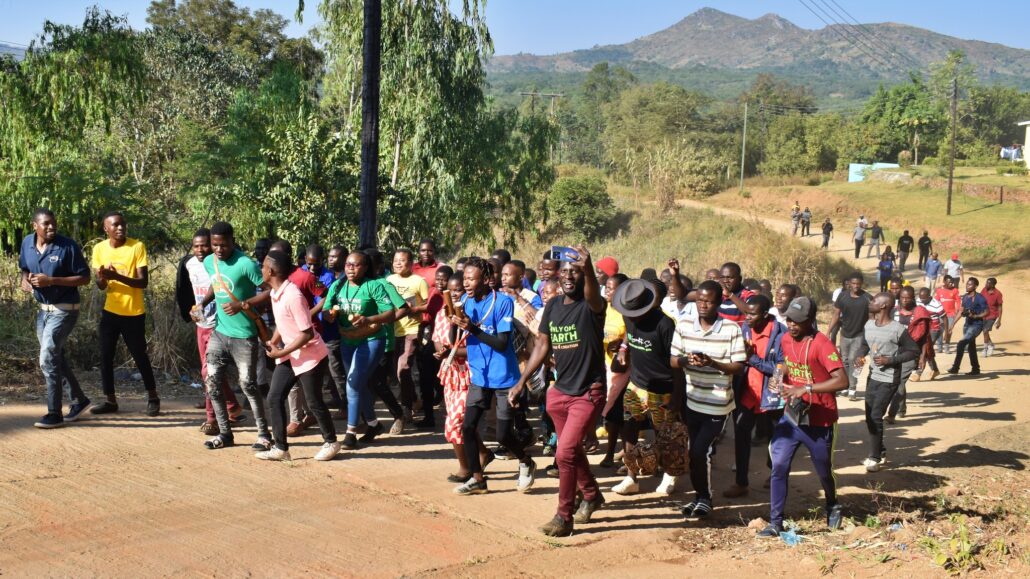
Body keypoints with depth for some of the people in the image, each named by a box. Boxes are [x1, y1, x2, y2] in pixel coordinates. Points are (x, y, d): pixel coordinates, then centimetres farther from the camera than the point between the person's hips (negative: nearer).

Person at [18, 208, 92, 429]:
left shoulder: (68, 246, -17)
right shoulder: (27, 243, 1)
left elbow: (84, 278, -14)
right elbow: (24, 268, 18)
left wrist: (51, 280, -24)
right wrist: (25, 280, -6)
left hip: (64, 310, -7)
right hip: (43, 309, 7)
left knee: (48, 359, -12)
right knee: (57, 358, 15)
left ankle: (54, 414, -4)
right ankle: (78, 400, 31)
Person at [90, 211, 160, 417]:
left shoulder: (137, 247, -12)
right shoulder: (99, 249, 0)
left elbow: (143, 282, -15)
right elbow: (100, 286, 3)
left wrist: (117, 276, -29)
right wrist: (102, 279, -21)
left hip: (134, 313, -4)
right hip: (110, 311, 4)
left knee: (140, 356, 5)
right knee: (105, 356, 4)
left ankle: (153, 398, 20)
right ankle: (110, 400, 14)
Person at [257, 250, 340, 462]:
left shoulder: (293, 296, -26)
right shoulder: (274, 293, 2)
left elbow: (307, 333, -26)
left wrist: (281, 352, -21)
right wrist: (273, 343, 3)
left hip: (310, 356, -9)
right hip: (289, 356, 9)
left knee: (313, 402, 3)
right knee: (274, 398, 3)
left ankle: (331, 442, 23)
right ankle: (280, 448, 9)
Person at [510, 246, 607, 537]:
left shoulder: (591, 306, -14)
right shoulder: (553, 305, 4)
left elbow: (593, 296, -40)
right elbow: (543, 346, 12)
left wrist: (589, 269, -61)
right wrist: (520, 384, 9)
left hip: (588, 393, -7)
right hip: (559, 391, 7)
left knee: (565, 453, -14)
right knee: (573, 450, 20)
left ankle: (564, 516, 1)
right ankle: (591, 495, 44)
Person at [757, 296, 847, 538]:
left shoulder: (821, 344, -20)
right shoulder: (786, 339, 2)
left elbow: (842, 381, -29)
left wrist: (806, 388, -33)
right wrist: (781, 378, 1)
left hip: (819, 421, -5)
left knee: (823, 471, 14)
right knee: (779, 467, -7)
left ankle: (832, 507, 44)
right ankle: (775, 523, -1)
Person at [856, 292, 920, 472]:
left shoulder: (898, 330, -19)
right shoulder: (868, 325, 1)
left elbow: (914, 351, -12)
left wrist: (890, 360, -21)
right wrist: (860, 356, -6)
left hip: (889, 380, -7)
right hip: (872, 377, 7)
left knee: (876, 417, -9)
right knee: (869, 417, 13)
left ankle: (875, 457, 4)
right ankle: (880, 452, 30)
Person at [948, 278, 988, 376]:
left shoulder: (980, 298, -13)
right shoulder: (965, 297, 9)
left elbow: (987, 312, -12)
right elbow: (962, 311, 19)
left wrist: (974, 316, -21)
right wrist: (963, 313, -3)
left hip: (976, 325, -8)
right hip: (967, 324, 8)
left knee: (961, 344, -19)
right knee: (971, 347, 15)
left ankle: (955, 367, -16)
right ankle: (975, 369, 26)